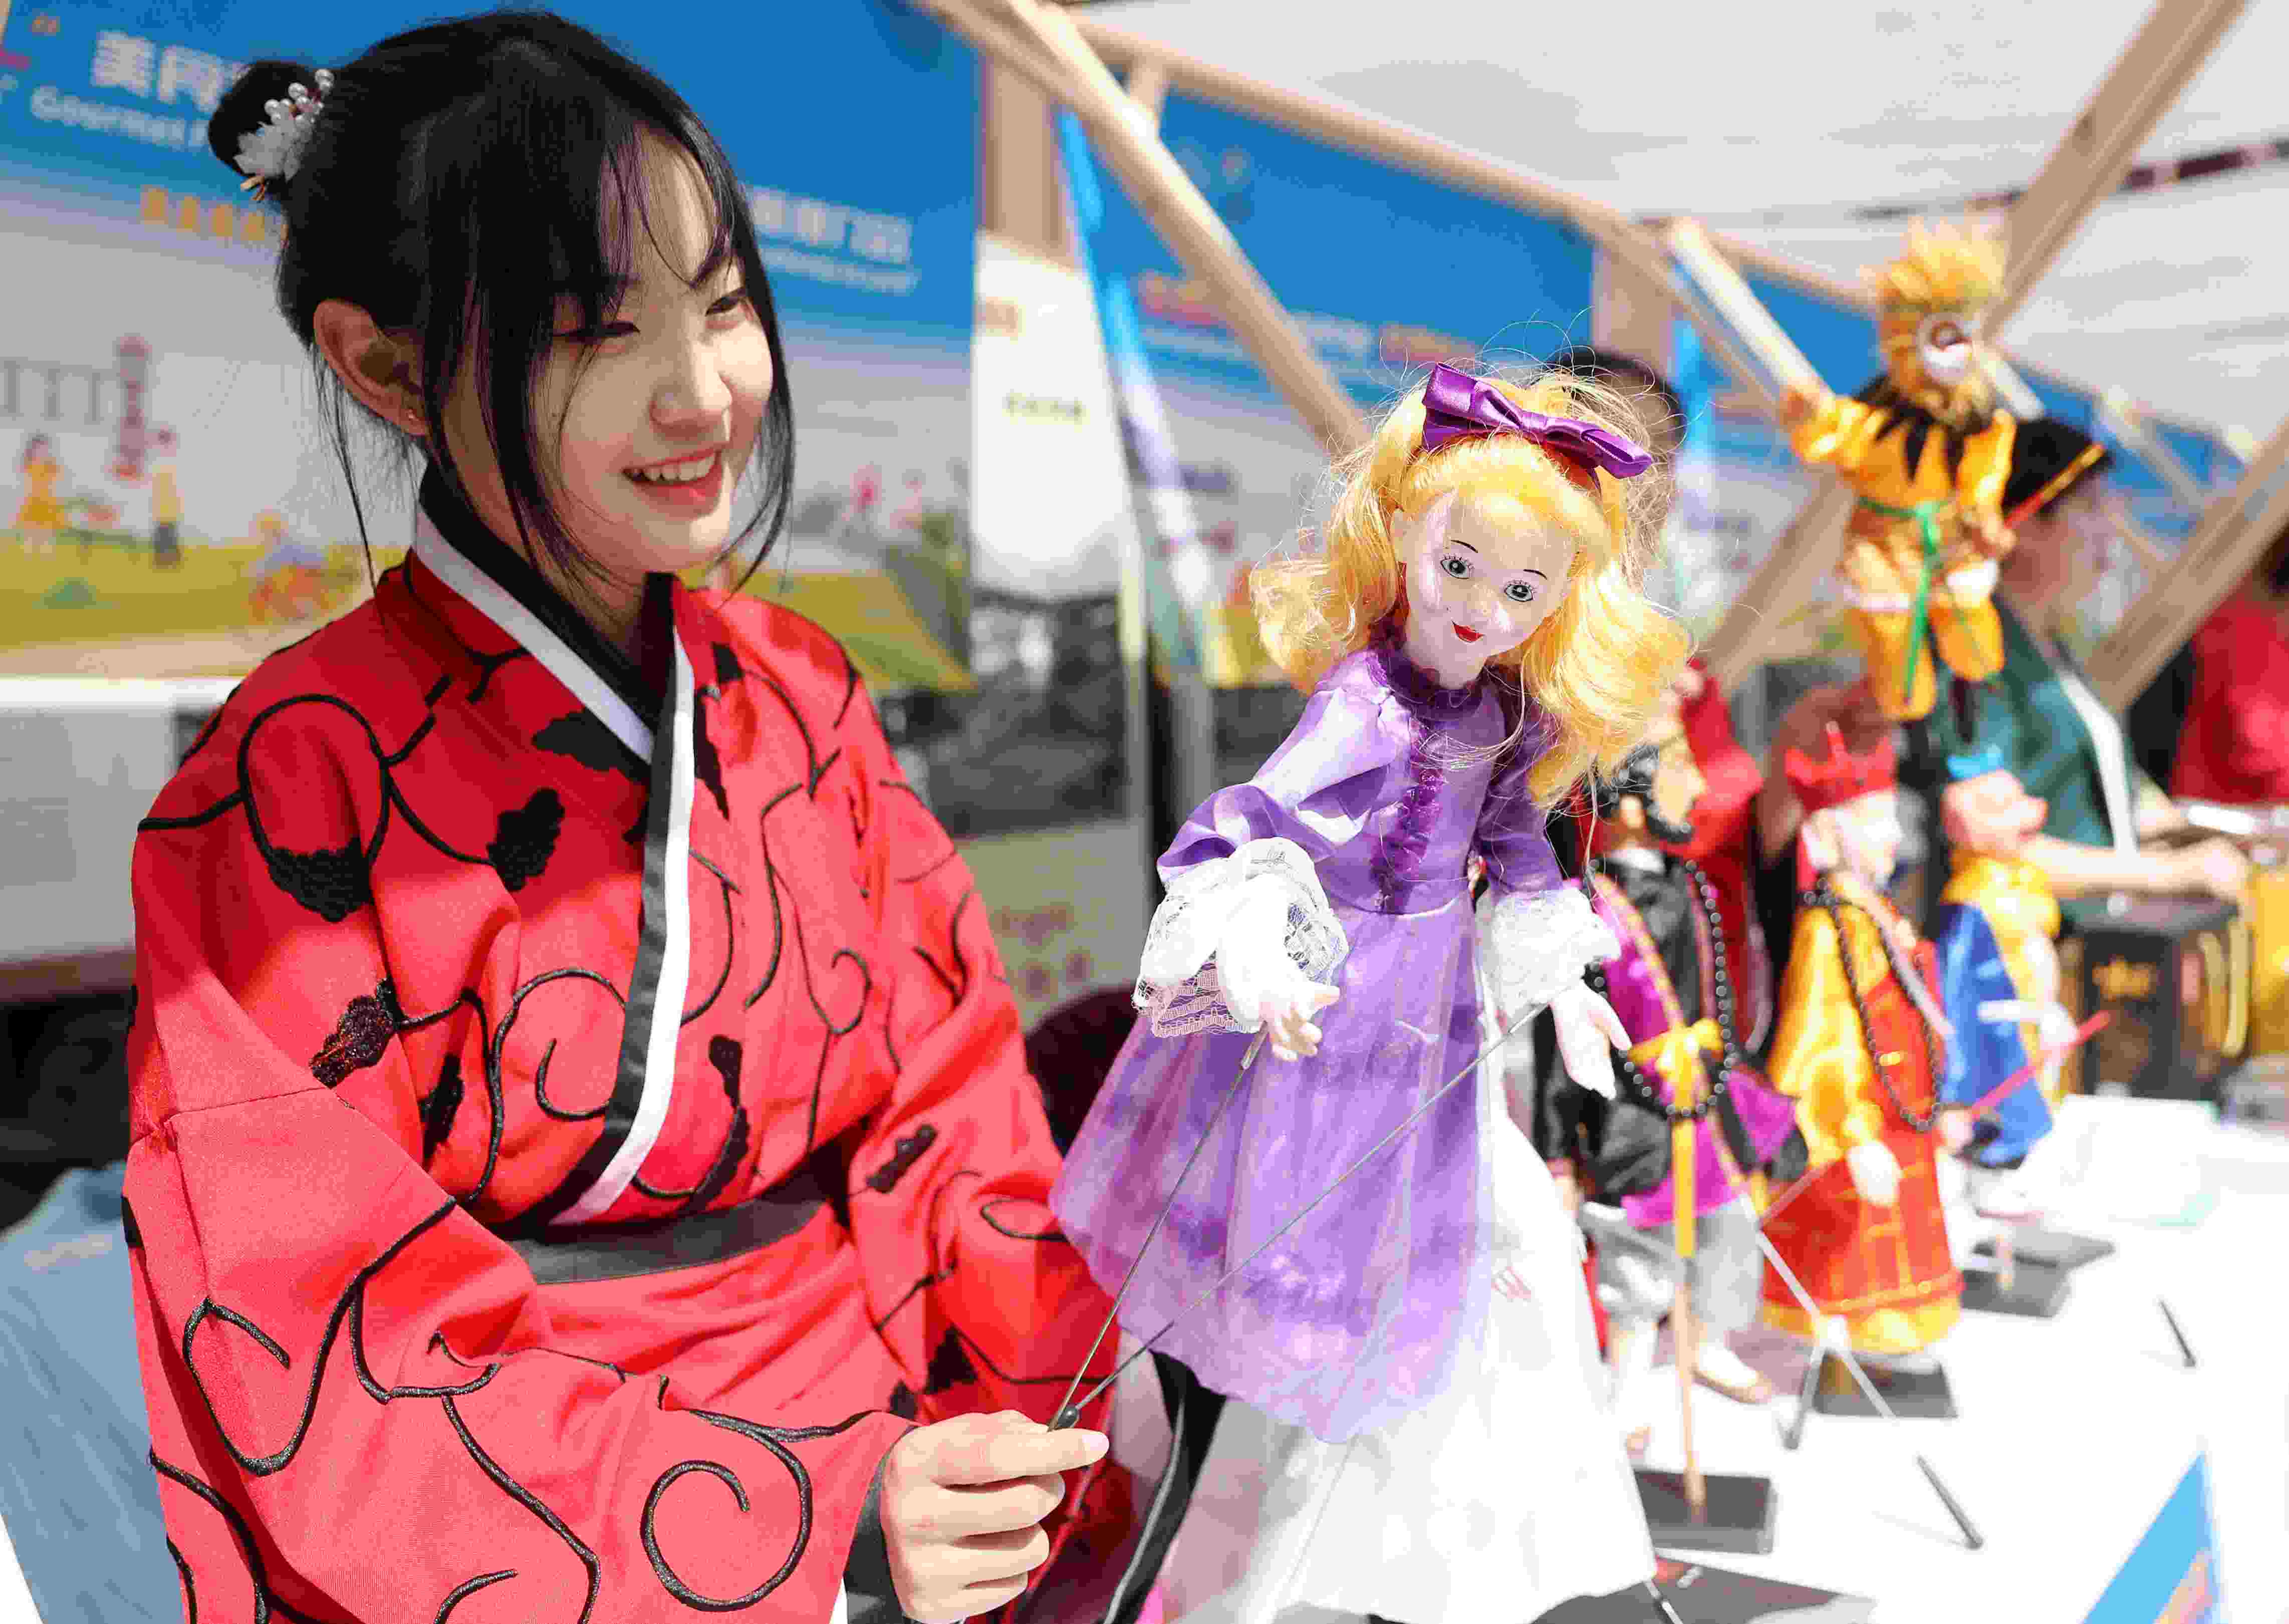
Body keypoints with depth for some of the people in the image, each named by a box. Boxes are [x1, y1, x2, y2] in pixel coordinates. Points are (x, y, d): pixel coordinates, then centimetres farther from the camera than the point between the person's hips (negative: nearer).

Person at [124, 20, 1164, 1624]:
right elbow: (335, 1384, -12)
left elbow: (942, 1112, 5)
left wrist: (1053, 1430, -12)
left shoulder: (801, 694, 5)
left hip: (879, 1478, 5)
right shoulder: (293, 789, -11)